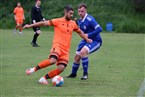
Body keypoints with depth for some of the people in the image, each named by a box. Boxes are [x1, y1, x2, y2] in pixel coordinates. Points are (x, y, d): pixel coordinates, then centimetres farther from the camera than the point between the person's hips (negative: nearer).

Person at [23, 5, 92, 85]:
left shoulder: (73, 23, 14)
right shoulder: (58, 21, -1)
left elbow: (79, 32, 31)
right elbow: (44, 23, -2)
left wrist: (87, 39, 28)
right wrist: (30, 25, -3)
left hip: (66, 50, 5)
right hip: (57, 45, -5)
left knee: (61, 67, -14)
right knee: (53, 60, -33)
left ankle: (44, 78, 0)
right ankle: (34, 69, -14)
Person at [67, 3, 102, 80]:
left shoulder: (90, 19, -24)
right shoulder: (80, 20, 1)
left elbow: (99, 29, -30)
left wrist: (88, 35, -31)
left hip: (95, 41, -8)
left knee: (83, 51, -31)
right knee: (77, 57, 10)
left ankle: (85, 74, -19)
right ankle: (73, 74, 35)